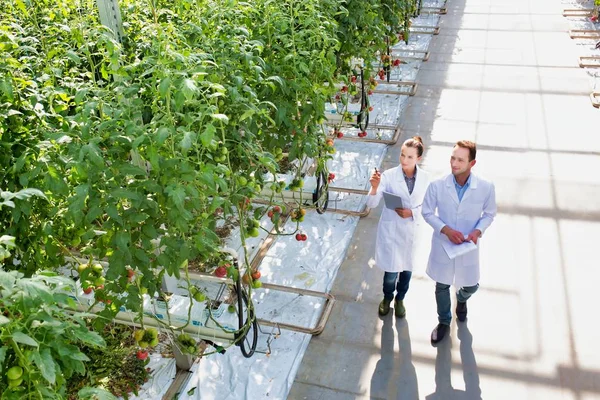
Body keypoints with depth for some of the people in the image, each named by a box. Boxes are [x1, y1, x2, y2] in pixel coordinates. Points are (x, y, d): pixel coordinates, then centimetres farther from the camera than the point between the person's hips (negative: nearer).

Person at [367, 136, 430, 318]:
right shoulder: (389, 175, -16)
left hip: (413, 230, 2)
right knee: (391, 271, 5)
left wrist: (412, 212, -17)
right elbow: (372, 204, -18)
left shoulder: (424, 178, -8)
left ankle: (400, 299, 47)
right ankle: (387, 298, 38)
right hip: (391, 230, -2)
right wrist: (375, 187, -37)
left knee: (407, 269, 18)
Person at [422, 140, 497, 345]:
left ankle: (461, 299, 58)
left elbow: (489, 214, -1)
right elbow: (427, 212, -7)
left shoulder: (486, 187, -18)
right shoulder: (437, 186, -20)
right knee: (442, 286, 17)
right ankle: (444, 321, 44)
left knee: (471, 285, 19)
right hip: (443, 245, 0)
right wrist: (446, 230, -21)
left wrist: (478, 231, -18)